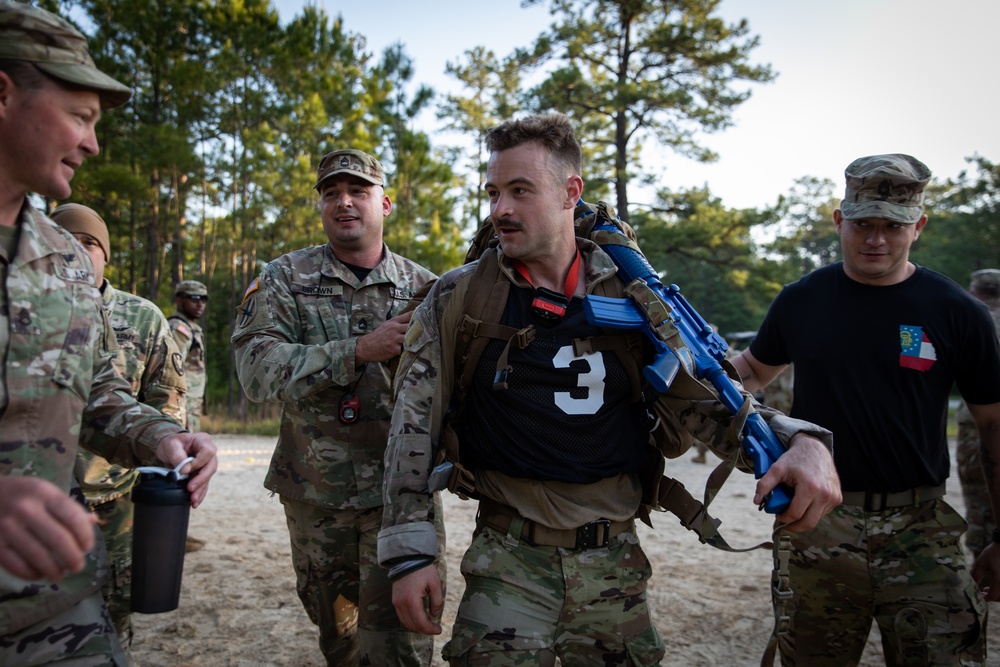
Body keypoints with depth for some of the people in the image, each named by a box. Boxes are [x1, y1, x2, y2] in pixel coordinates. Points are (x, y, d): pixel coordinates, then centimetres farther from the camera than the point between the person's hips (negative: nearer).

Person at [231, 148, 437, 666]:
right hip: (314, 491, 2)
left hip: (400, 491, -1)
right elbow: (256, 368, -15)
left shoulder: (424, 288, 2)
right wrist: (360, 350, -24)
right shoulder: (285, 277, 0)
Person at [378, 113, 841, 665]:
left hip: (615, 563, 2)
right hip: (509, 562, -2)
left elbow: (693, 401, 3)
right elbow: (414, 425, -2)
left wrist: (799, 441, -15)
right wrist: (410, 552, -6)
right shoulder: (458, 299, -4)